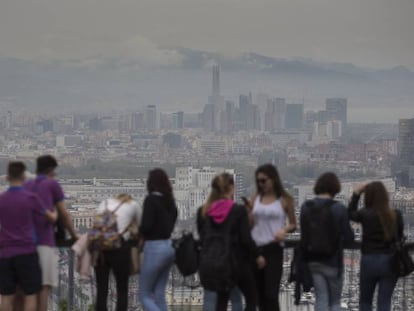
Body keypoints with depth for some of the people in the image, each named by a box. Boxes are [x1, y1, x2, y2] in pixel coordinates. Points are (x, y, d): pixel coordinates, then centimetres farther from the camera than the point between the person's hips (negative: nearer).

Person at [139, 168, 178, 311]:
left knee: (145, 295, 3)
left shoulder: (151, 199, -13)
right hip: (169, 246, 7)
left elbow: (146, 225, -20)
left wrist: (139, 232, 0)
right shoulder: (169, 200, 9)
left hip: (155, 248, -7)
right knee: (159, 295, 13)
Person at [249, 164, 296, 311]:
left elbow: (293, 224, 4)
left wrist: (285, 229, -16)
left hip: (273, 249, -4)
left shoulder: (285, 199, -1)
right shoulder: (256, 198, 9)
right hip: (255, 249, 4)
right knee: (259, 294, 9)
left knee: (271, 294, -9)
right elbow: (249, 224, 10)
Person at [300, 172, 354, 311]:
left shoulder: (305, 207, -2)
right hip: (332, 260, -3)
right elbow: (349, 237, -8)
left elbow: (304, 234, 3)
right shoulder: (339, 208, -13)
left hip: (313, 260, 3)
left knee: (321, 299, 8)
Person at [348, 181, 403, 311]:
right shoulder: (396, 215, -4)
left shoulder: (365, 214, -10)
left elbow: (350, 214, 11)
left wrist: (356, 194, 14)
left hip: (369, 261, -1)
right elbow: (400, 238, 6)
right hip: (390, 262, 2)